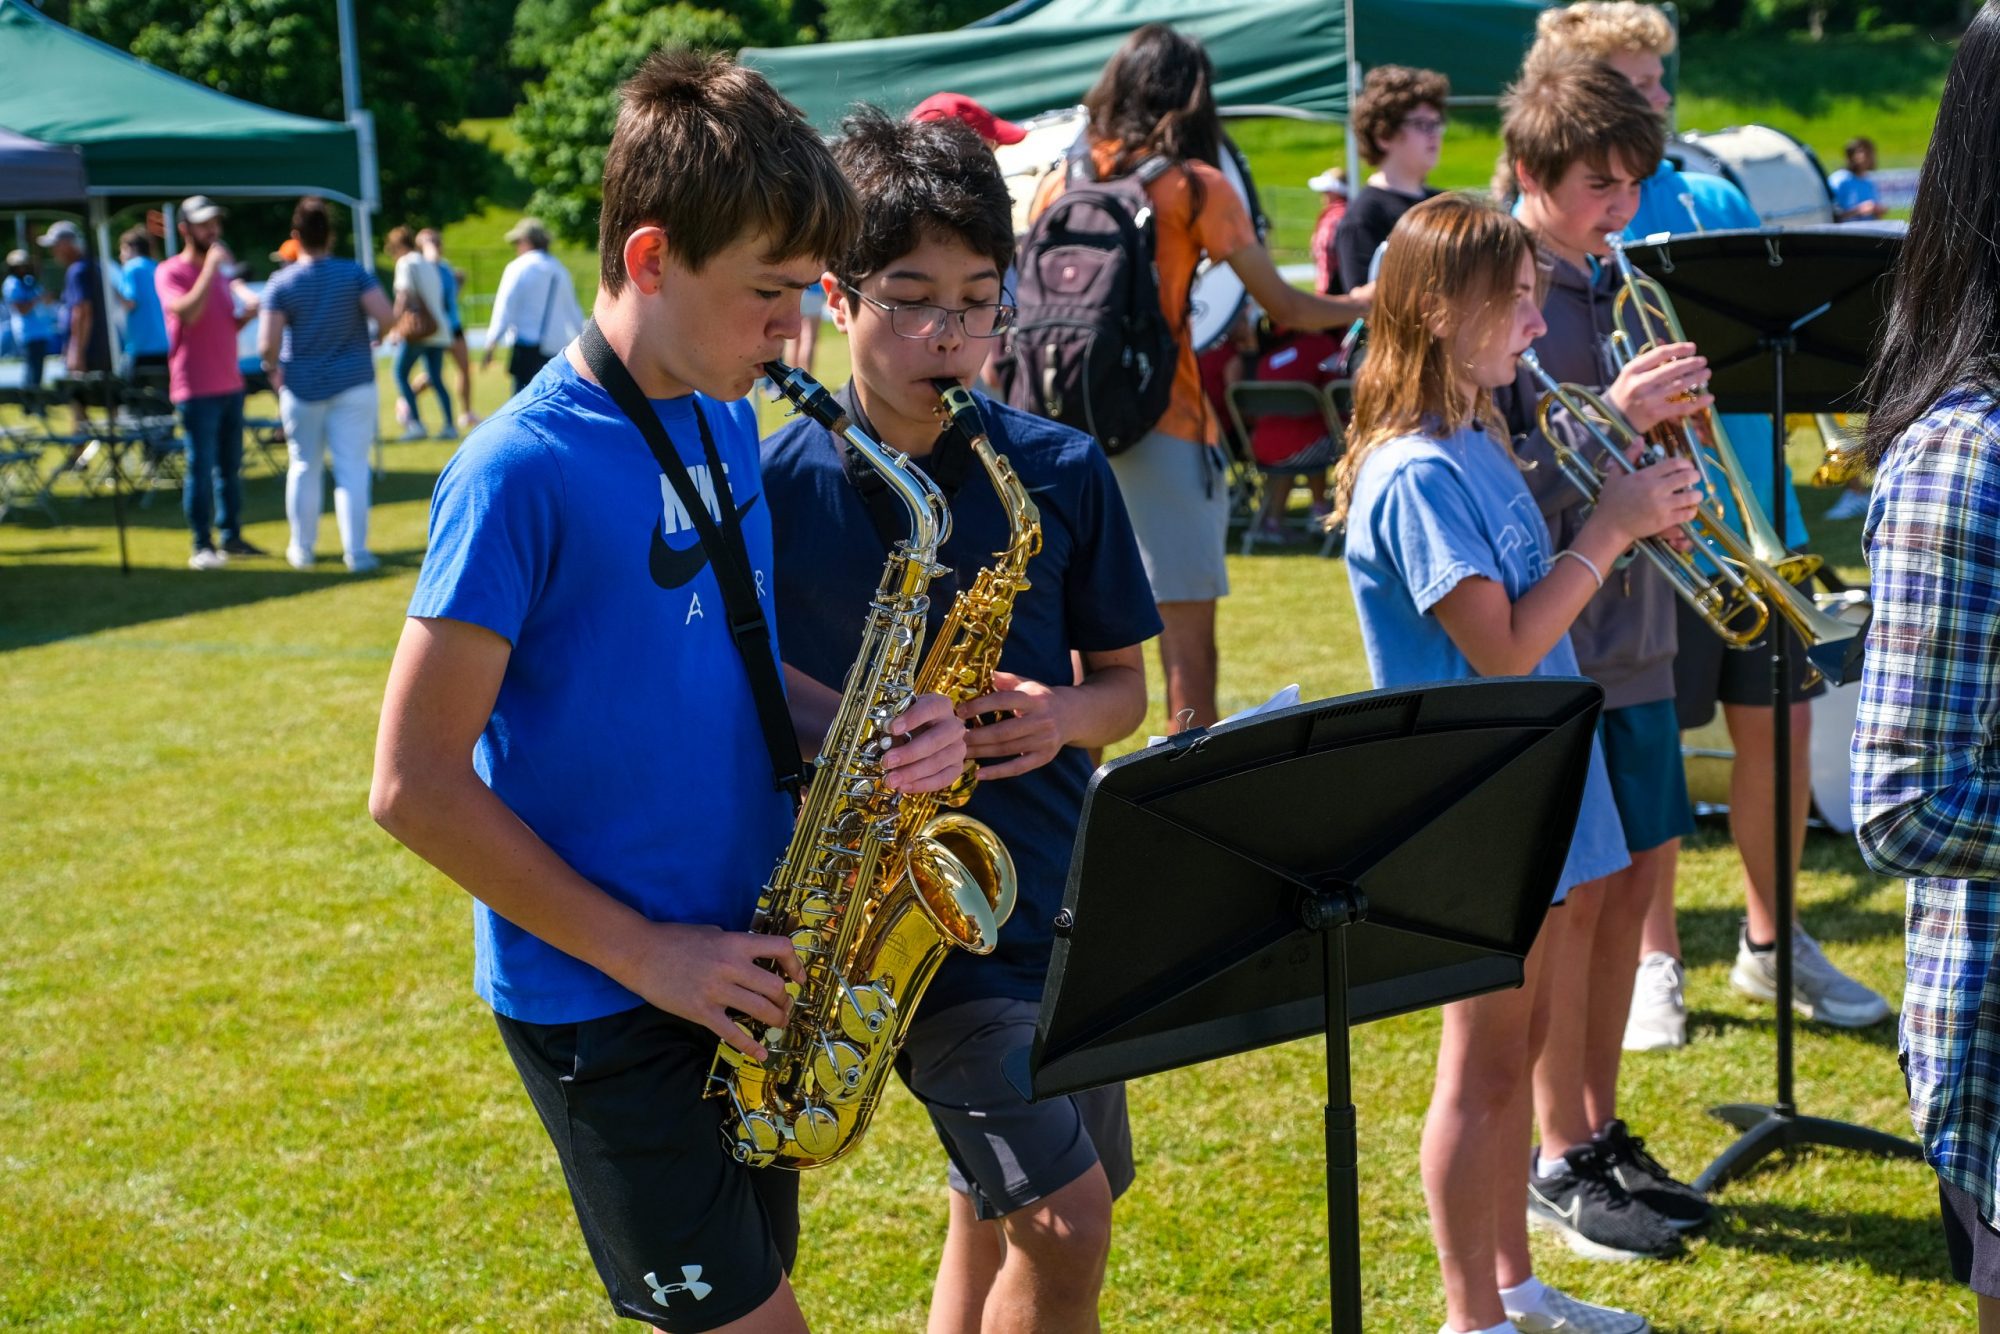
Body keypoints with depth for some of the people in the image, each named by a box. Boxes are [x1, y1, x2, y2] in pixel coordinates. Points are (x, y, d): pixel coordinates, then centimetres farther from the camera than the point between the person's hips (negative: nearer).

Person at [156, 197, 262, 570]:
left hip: (230, 384, 7)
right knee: (201, 467, -7)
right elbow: (187, 312, -25)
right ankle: (202, 546, -3)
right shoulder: (170, 272, -8)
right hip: (196, 388, -7)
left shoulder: (220, 269, 16)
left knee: (230, 466, 12)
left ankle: (231, 536, 21)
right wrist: (210, 267, -24)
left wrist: (248, 314, 2)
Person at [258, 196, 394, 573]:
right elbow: (385, 317, -18)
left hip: (301, 388, 1)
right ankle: (356, 551, -2)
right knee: (352, 467, 1)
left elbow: (267, 346, -12)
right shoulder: (354, 273, -6)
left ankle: (302, 548, 21)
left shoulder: (281, 283, -6)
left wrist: (273, 370, 8)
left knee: (304, 466, 13)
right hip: (353, 385, -1)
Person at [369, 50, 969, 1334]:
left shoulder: (728, 424, 5)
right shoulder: (523, 471, -19)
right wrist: (647, 954, -16)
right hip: (597, 992, -7)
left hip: (742, 973, 7)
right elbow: (416, 785, -19)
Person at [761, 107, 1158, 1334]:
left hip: (1058, 896, 4)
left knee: (999, 1221, 15)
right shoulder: (776, 491, -7)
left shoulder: (1064, 473, 0)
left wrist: (1063, 715, -13)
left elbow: (1125, 681, 8)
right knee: (1066, 1222, -13)